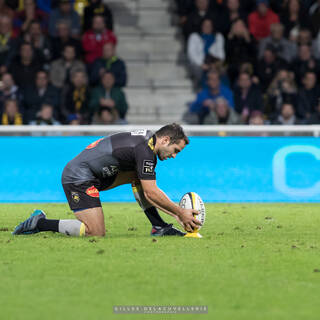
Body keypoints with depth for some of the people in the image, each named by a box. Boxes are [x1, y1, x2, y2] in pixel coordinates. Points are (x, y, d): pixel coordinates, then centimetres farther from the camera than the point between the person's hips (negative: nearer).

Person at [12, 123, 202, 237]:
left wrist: (175, 213, 12)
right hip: (78, 178, -10)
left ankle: (159, 227, 9)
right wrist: (180, 212, -12)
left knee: (137, 175, 8)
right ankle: (40, 224, -7)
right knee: (97, 233, -17)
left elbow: (150, 191, 17)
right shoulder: (145, 150, -19)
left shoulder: (148, 139, 12)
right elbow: (151, 193, -19)